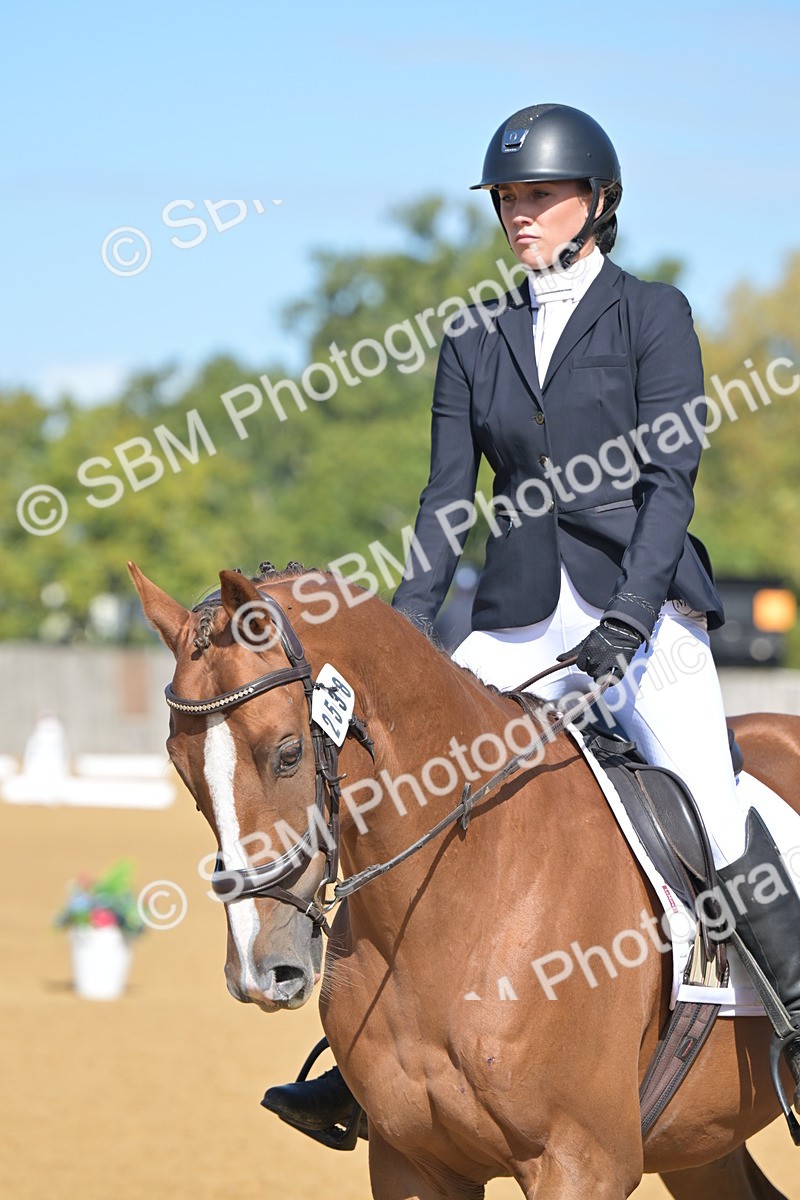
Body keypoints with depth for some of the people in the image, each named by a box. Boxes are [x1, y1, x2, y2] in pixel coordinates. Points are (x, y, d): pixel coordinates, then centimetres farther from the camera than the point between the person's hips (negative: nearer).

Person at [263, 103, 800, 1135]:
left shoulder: (653, 316, 0)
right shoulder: (474, 343, 12)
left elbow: (670, 479, -8)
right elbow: (449, 500, 9)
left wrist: (629, 613, -20)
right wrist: (406, 628, -4)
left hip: (644, 604, -4)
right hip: (519, 618, 4)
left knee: (700, 780, -25)